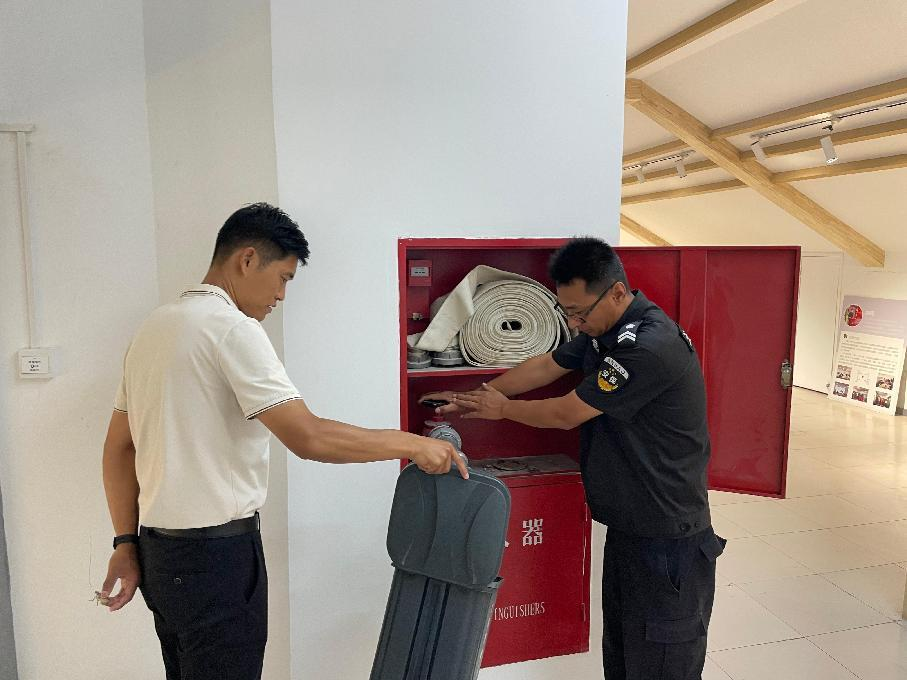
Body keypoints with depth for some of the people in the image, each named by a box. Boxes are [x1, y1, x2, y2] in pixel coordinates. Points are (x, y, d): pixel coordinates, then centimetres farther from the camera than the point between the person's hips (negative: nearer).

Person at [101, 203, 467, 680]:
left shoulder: (155, 327, 10)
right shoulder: (231, 327, -17)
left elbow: (118, 448, 12)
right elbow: (307, 437, -25)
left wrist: (127, 543, 14)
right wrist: (413, 444, -16)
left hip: (161, 550, 9)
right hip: (216, 553, -9)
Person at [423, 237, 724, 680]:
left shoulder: (650, 347, -27)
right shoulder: (603, 329, 4)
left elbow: (565, 414, -20)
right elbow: (545, 366, 14)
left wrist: (501, 408, -2)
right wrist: (474, 399, 11)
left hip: (667, 541, -9)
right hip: (626, 527, 9)